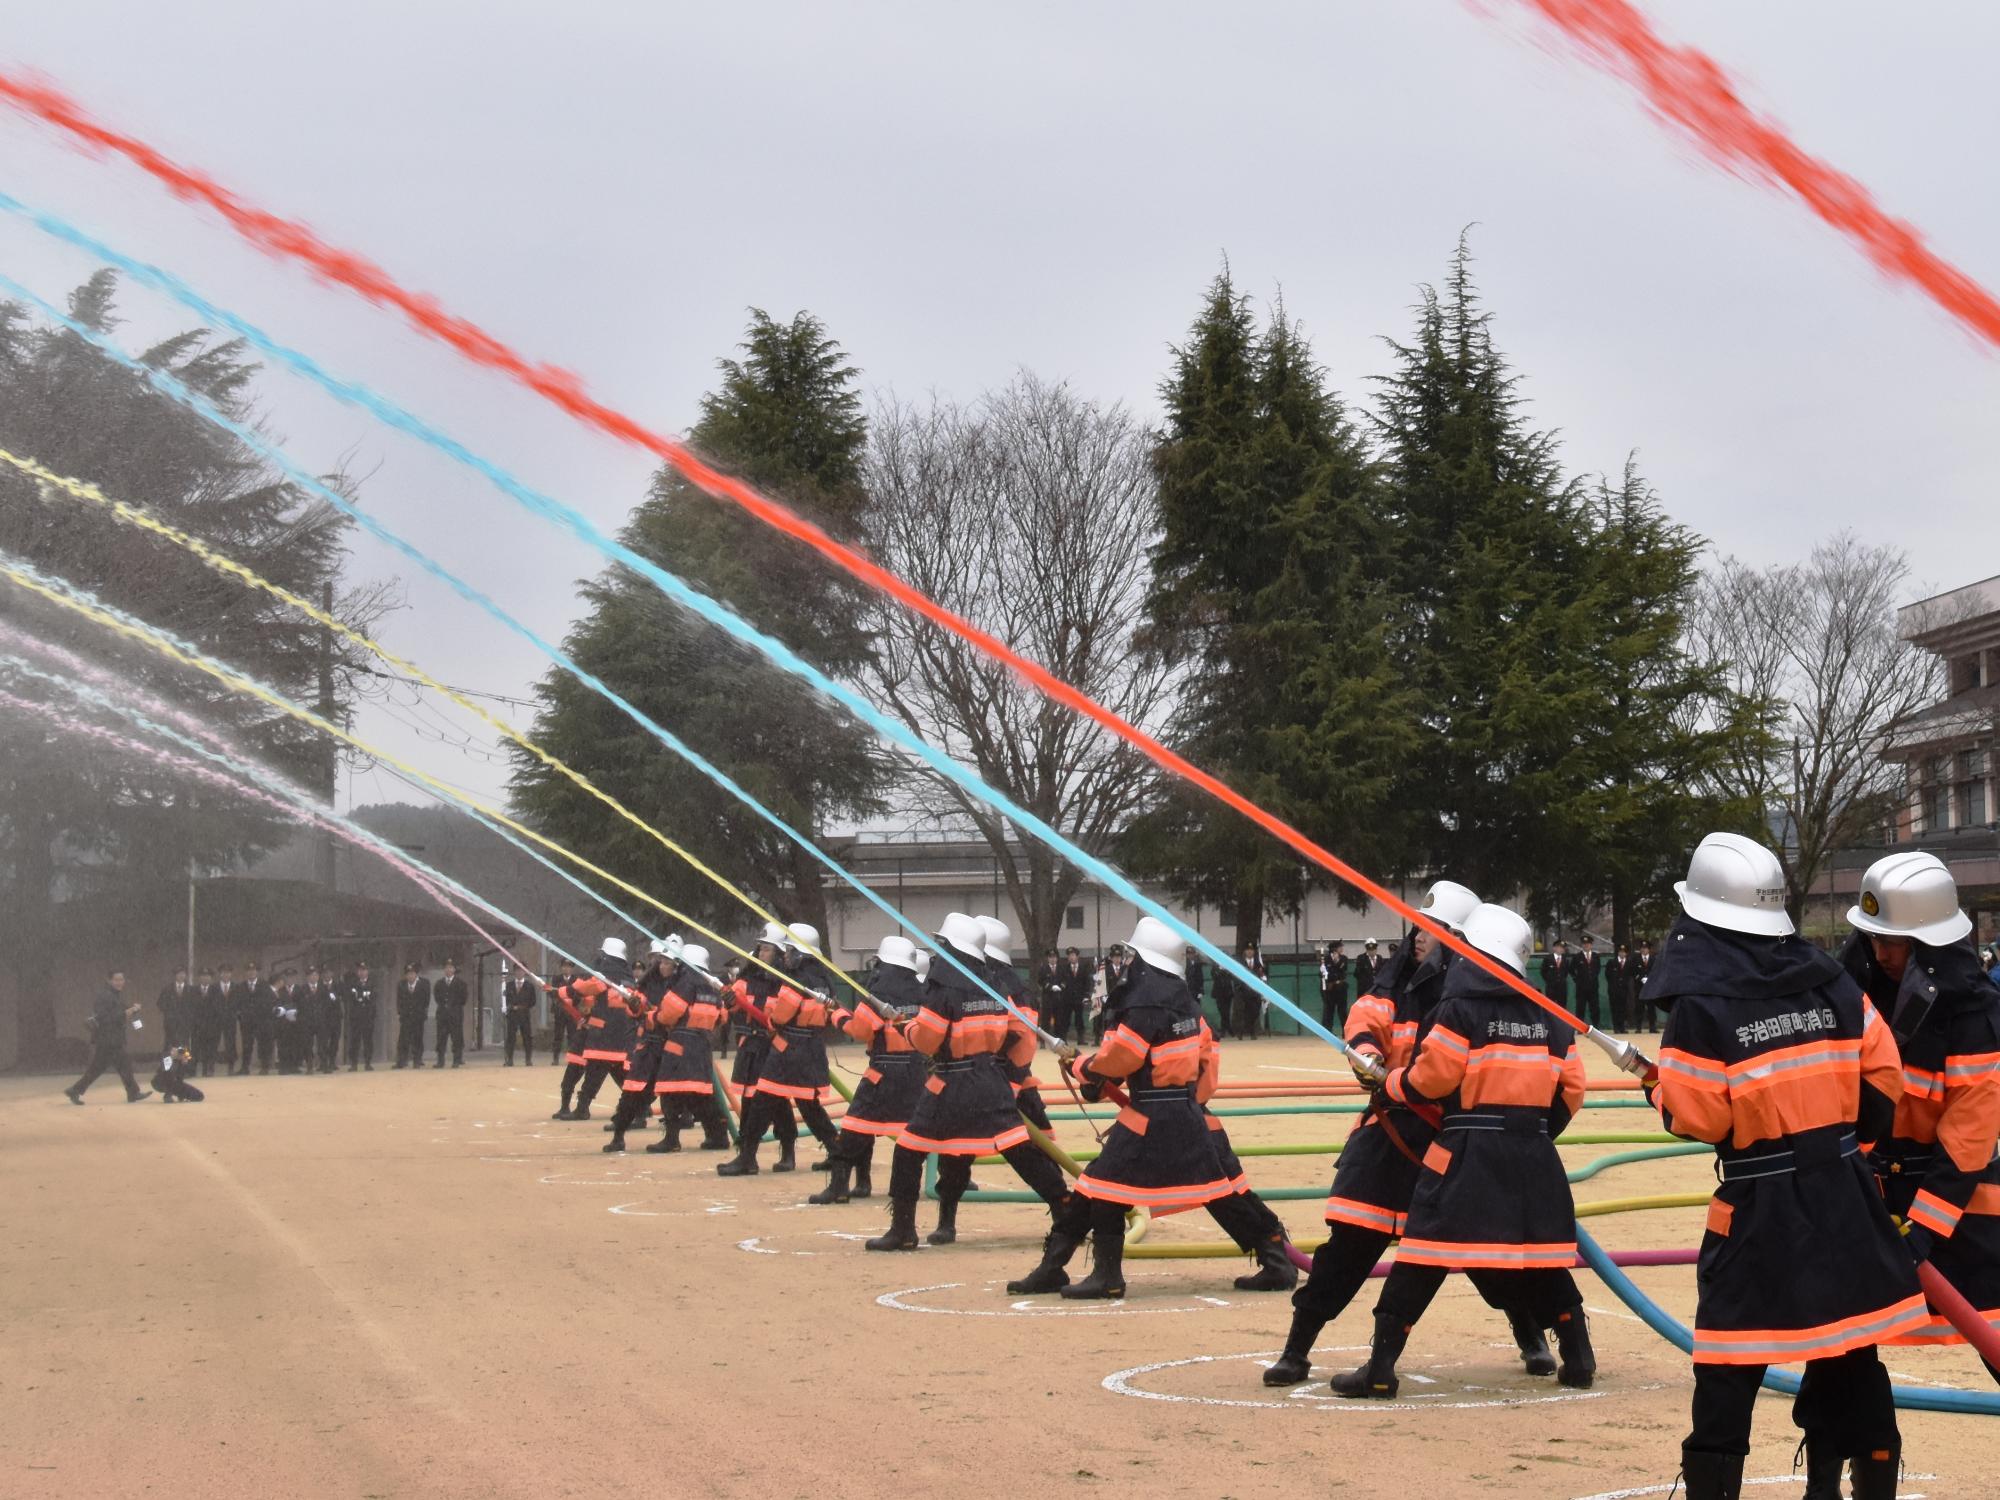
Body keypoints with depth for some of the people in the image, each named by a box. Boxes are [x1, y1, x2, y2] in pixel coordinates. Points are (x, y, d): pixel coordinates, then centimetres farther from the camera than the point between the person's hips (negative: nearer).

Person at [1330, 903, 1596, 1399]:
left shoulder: (1460, 1010, -6)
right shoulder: (1547, 1017, 10)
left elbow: (1432, 1075, -10)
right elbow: (1572, 1086, 10)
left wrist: (1392, 1085, 8)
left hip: (1469, 1149, -5)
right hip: (1533, 1153, 5)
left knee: (1423, 1254, -4)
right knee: (1540, 1253, 18)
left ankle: (1380, 1368, -5)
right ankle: (1578, 1358, 20)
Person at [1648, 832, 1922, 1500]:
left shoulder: (1702, 1005, -13)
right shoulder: (1831, 981, 3)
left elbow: (1694, 1120, -11)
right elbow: (1883, 1078, 7)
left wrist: (1659, 1086, 8)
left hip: (1761, 1207, -5)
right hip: (1847, 1194, 5)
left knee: (1727, 1371, 2)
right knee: (1851, 1355, 15)